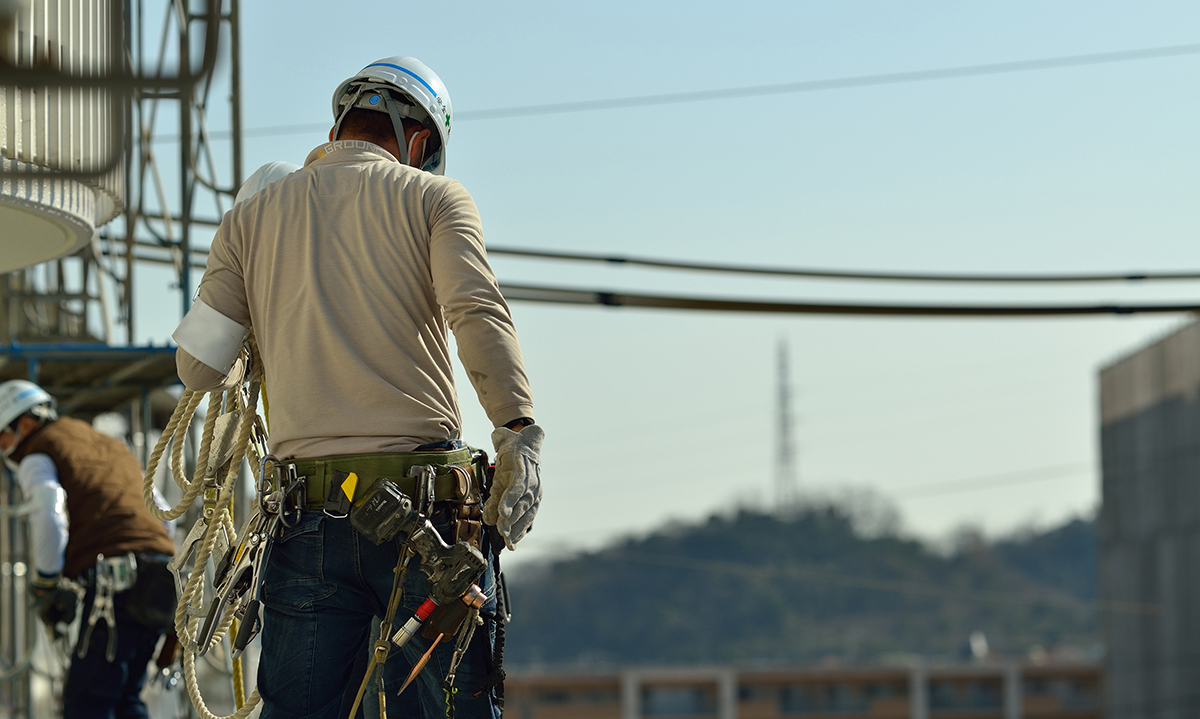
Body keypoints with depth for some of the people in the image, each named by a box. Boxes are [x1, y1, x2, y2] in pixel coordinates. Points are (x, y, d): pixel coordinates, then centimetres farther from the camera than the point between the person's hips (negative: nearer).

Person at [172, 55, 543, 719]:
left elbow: (197, 368, 12)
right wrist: (518, 433, -18)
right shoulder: (431, 197, 8)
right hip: (426, 512, -2)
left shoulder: (252, 217, 16)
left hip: (310, 515, 2)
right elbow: (478, 313, -11)